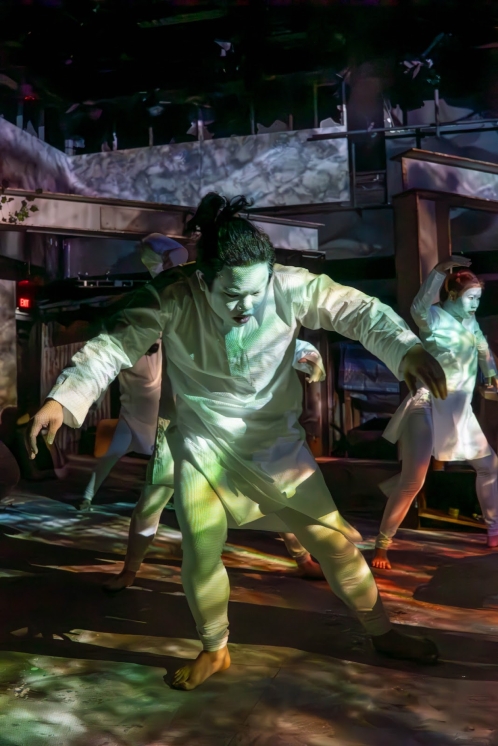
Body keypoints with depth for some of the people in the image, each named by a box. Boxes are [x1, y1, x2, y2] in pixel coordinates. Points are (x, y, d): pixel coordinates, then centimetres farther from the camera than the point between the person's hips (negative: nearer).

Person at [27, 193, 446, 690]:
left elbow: (359, 310, -20)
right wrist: (63, 398, -27)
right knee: (199, 556, 1)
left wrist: (407, 349, -38)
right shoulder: (171, 299, -22)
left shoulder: (290, 286, -21)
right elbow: (114, 345, -16)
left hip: (276, 440, 1)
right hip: (203, 444, 0)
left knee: (334, 540, 7)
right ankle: (214, 650, 30)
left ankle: (383, 634, 31)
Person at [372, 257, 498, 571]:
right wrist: (442, 270, -41)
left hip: (460, 411, 8)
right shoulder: (435, 318, -12)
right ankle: (382, 546, -6)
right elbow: (418, 307, -36)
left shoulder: (471, 322, 11)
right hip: (429, 406, -8)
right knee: (413, 481, -16)